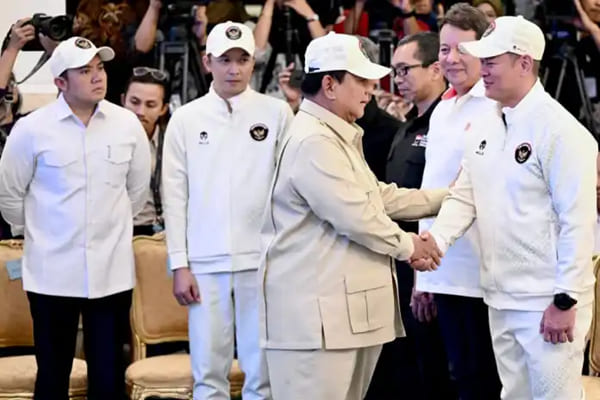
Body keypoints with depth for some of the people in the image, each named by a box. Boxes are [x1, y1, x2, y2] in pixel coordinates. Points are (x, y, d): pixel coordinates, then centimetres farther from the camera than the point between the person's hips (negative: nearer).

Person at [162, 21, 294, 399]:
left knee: (263, 368, 2)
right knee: (208, 369, 5)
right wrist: (180, 264, 1)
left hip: (262, 258, -1)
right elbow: (175, 194, 6)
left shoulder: (277, 113, 2)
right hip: (206, 262, 1)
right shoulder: (186, 119, 6)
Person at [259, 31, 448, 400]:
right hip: (316, 311, -11)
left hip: (345, 308, 11)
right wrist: (406, 245, -4)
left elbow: (380, 196, 23)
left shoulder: (339, 137, 21)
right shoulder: (313, 142, -16)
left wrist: (445, 197, 18)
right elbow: (356, 216, -19)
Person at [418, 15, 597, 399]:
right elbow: (464, 197, 9)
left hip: (549, 303, -8)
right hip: (501, 298, 8)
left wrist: (565, 301, -17)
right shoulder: (486, 129, 9)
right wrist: (434, 241, -9)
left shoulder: (561, 130, -14)